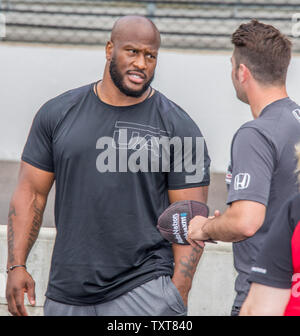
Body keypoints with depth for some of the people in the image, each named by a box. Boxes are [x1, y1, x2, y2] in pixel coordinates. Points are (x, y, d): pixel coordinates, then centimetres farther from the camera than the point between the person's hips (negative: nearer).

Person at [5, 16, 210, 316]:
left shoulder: (178, 128, 0)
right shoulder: (58, 114, 7)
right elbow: (31, 192, 9)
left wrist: (179, 292, -9)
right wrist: (16, 265, 0)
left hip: (144, 292, -3)